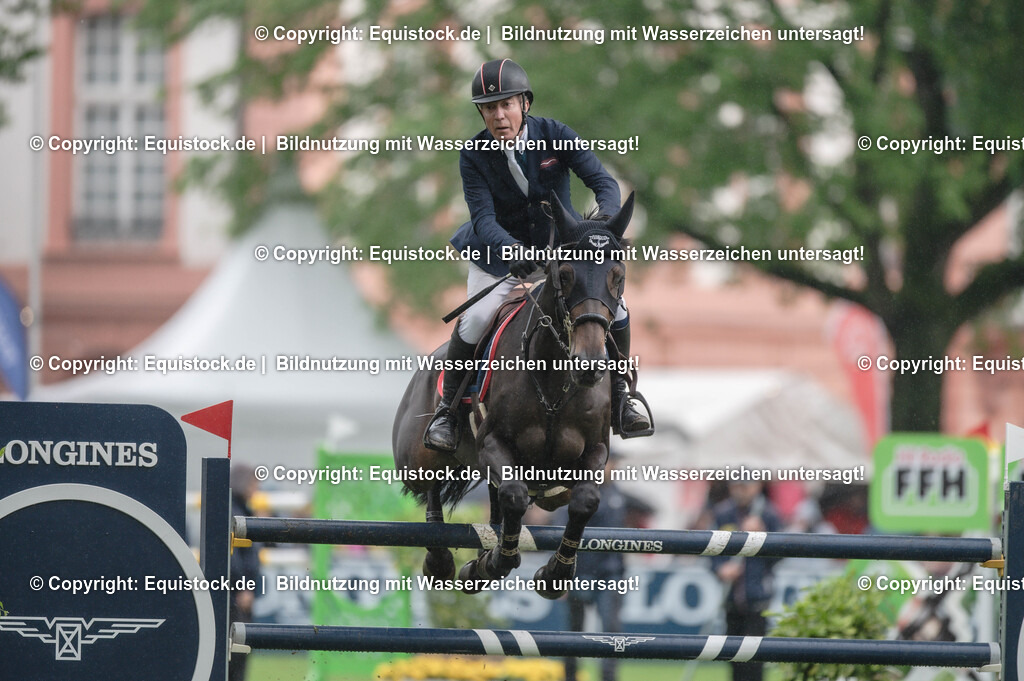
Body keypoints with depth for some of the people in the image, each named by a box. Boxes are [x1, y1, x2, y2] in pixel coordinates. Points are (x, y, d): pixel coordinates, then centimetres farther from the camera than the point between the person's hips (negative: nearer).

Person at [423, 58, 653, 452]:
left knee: (612, 307, -15)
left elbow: (602, 181, -18)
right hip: (500, 251, -1)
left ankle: (619, 398, 5)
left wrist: (606, 221, -39)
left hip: (562, 245, 1)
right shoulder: (474, 156, -16)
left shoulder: (554, 135, -15)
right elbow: (483, 219, -24)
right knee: (476, 319, -24)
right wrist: (513, 251, -44)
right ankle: (448, 409, -4)